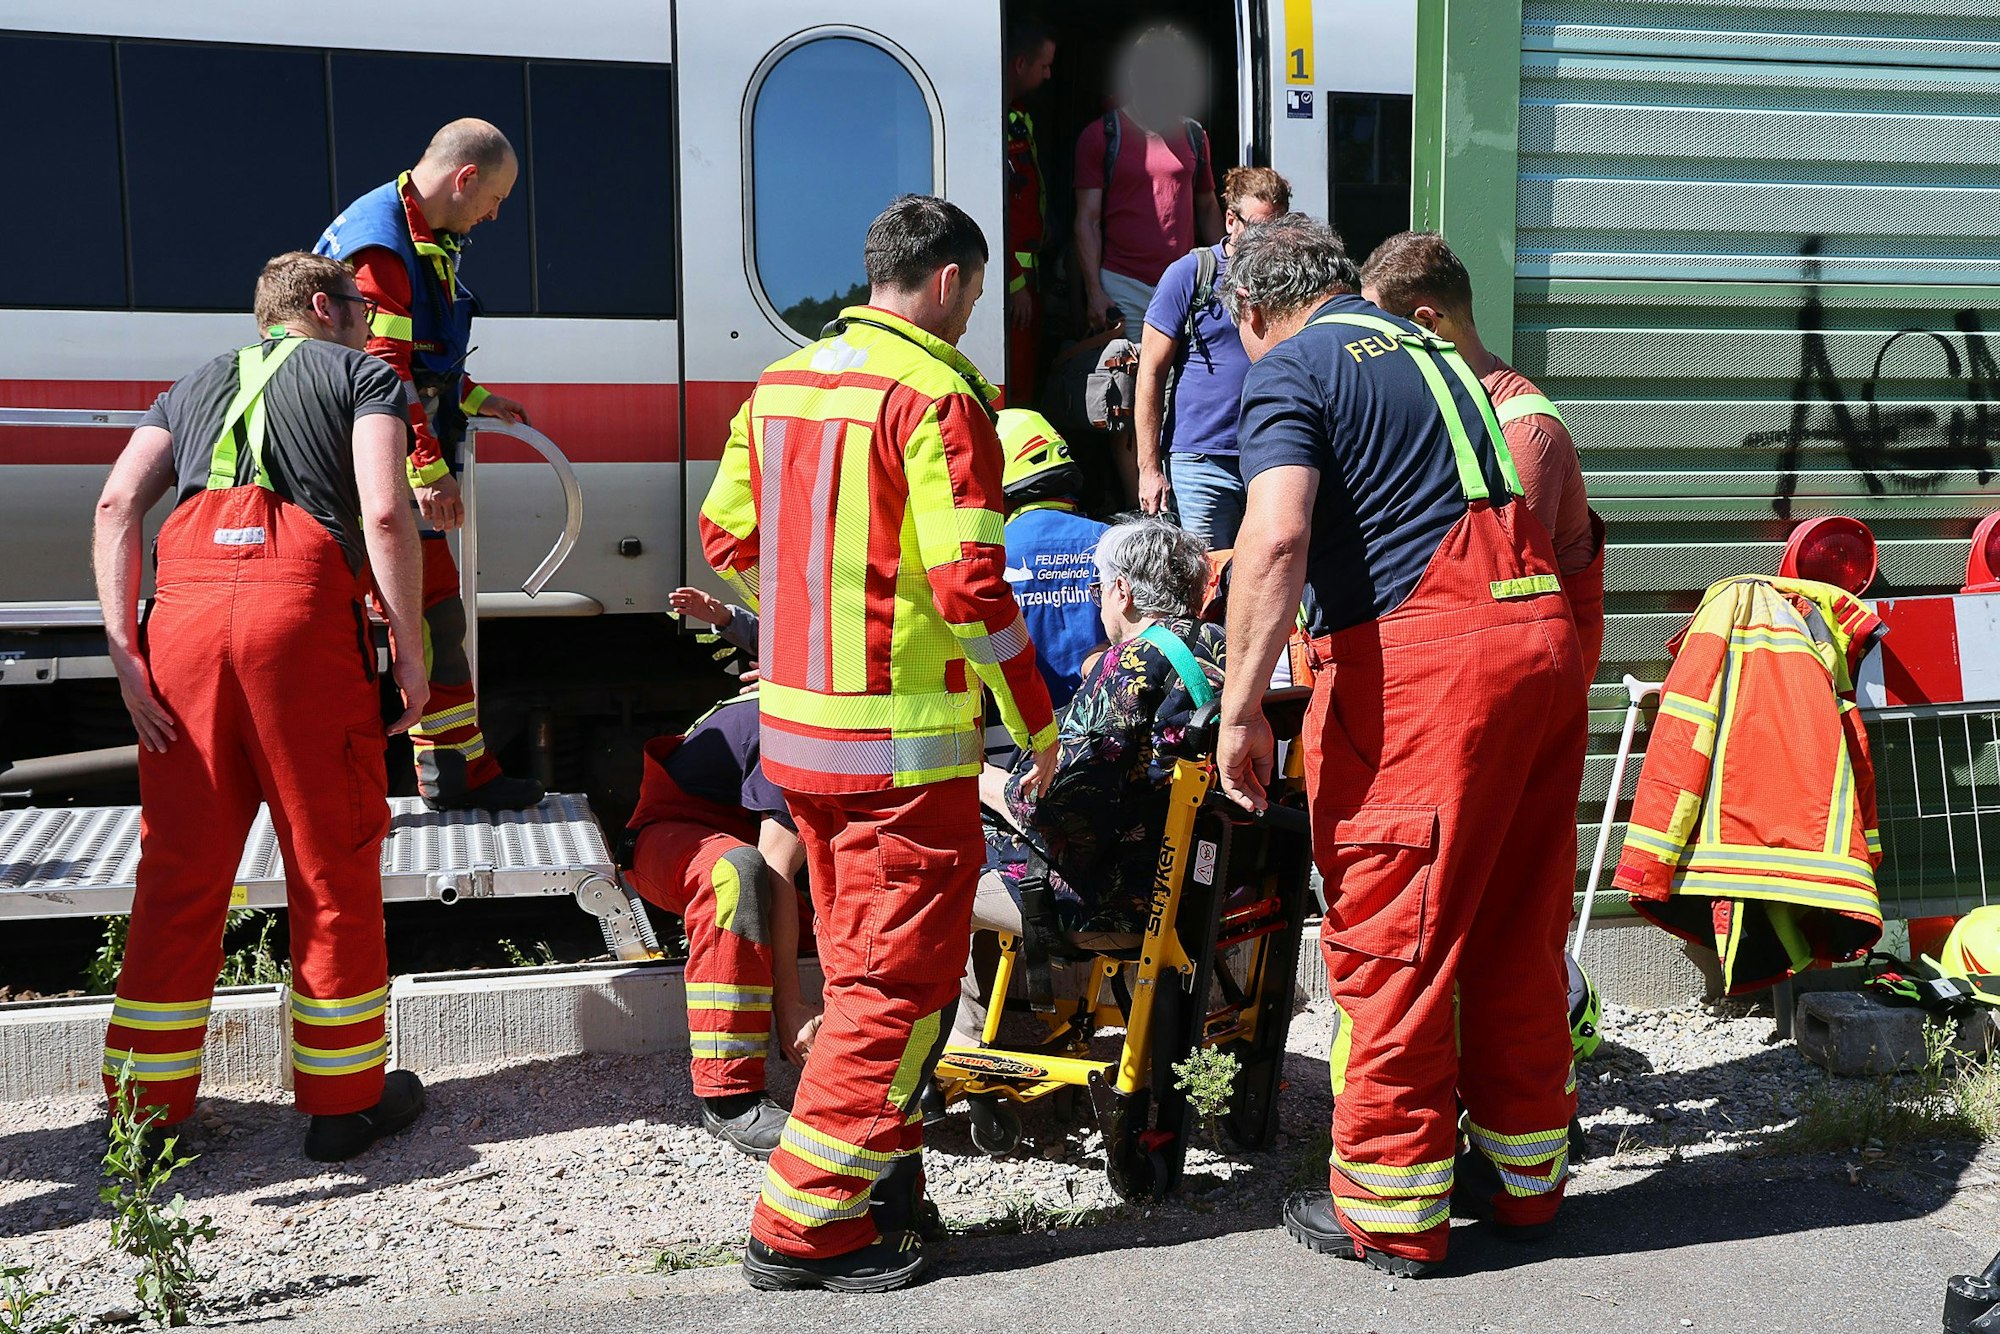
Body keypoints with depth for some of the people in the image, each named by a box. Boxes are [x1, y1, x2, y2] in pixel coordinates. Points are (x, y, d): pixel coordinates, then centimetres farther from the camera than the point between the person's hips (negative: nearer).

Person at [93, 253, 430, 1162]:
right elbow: (384, 513, -3)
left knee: (179, 871, 12)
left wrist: (124, 647, 6)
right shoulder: (364, 375, 16)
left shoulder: (195, 387, 29)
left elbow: (118, 503, 11)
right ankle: (344, 1100, 15)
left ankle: (148, 1102, 20)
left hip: (185, 608, 5)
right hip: (303, 609, -4)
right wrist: (410, 652, -1)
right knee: (333, 865, 6)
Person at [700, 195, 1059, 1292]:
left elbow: (726, 534, 16)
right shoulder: (934, 394, -14)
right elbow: (970, 584, -20)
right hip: (903, 737, -8)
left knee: (860, 965, 20)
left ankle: (879, 1183, 30)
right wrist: (1035, 718, -9)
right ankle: (804, 1225, 6)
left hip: (795, 725, 9)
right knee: (904, 981, 2)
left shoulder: (782, 382, 11)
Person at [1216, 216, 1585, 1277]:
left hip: (1418, 657, -8)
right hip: (1542, 633, 8)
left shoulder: (1289, 368, 0)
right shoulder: (1434, 354, 24)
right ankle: (1525, 1178, 29)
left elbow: (1278, 533, -17)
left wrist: (1241, 705, -14)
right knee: (1520, 932, 16)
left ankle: (1392, 1211, 12)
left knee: (1388, 939, 2)